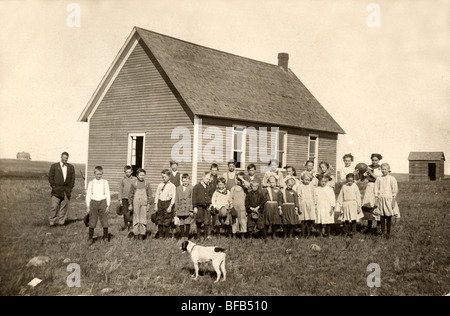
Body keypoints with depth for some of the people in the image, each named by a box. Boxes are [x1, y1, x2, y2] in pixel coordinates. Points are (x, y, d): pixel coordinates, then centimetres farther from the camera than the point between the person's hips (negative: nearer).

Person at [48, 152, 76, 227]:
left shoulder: (71, 167, 12)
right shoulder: (54, 166, 5)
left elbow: (73, 178, 12)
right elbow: (50, 177, 3)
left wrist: (70, 188, 2)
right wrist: (53, 187, -5)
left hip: (67, 191, 2)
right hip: (57, 190, -2)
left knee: (64, 207, 3)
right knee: (54, 207, -6)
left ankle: (61, 221, 10)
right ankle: (52, 222, 0)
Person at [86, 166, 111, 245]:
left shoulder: (105, 183, 4)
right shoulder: (91, 183, 6)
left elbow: (108, 194, 5)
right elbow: (88, 195, 8)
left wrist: (108, 205, 0)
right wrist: (88, 206, 4)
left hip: (102, 202, 0)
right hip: (93, 202, 0)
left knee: (104, 220, 2)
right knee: (92, 221, 1)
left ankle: (106, 237, 14)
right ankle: (90, 238, 9)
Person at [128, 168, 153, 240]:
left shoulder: (147, 183, 3)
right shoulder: (133, 183, 1)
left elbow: (149, 194, 7)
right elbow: (131, 194, 6)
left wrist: (149, 204, 2)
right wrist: (130, 204, 6)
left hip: (144, 203, 0)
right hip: (135, 203, 0)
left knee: (143, 218, -1)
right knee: (136, 218, 4)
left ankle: (142, 234, 5)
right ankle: (136, 234, 12)